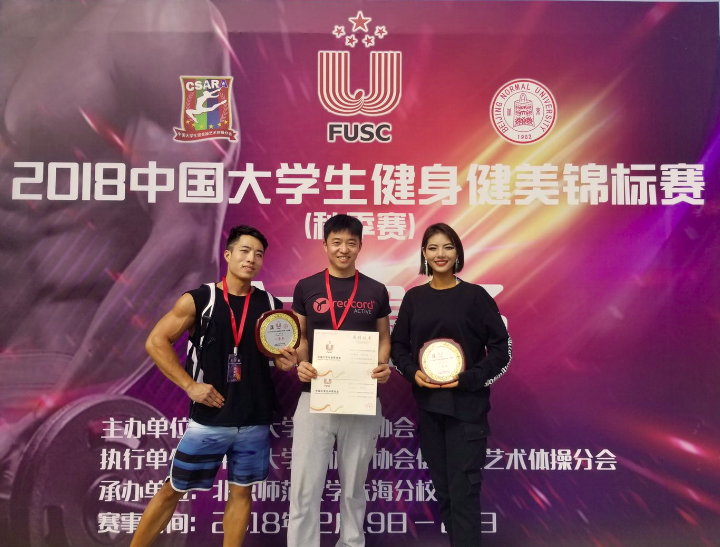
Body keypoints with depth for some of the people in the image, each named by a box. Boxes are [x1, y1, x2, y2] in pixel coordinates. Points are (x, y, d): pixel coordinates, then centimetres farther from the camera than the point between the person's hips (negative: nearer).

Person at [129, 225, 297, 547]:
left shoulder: (272, 307, 3)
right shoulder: (197, 300, -6)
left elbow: (282, 354, 15)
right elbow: (156, 342, -4)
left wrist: (286, 363, -9)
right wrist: (190, 385, -11)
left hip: (256, 421, 2)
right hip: (209, 419, -2)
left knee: (241, 492, 12)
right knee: (173, 490, 11)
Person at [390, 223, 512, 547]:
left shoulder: (475, 296, -4)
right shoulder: (413, 298, 5)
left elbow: (501, 348, -3)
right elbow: (398, 345, 10)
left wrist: (470, 379, -14)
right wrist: (412, 372, -8)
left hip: (467, 406, -3)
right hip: (427, 405, 4)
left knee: (464, 489, -3)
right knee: (442, 487, 14)